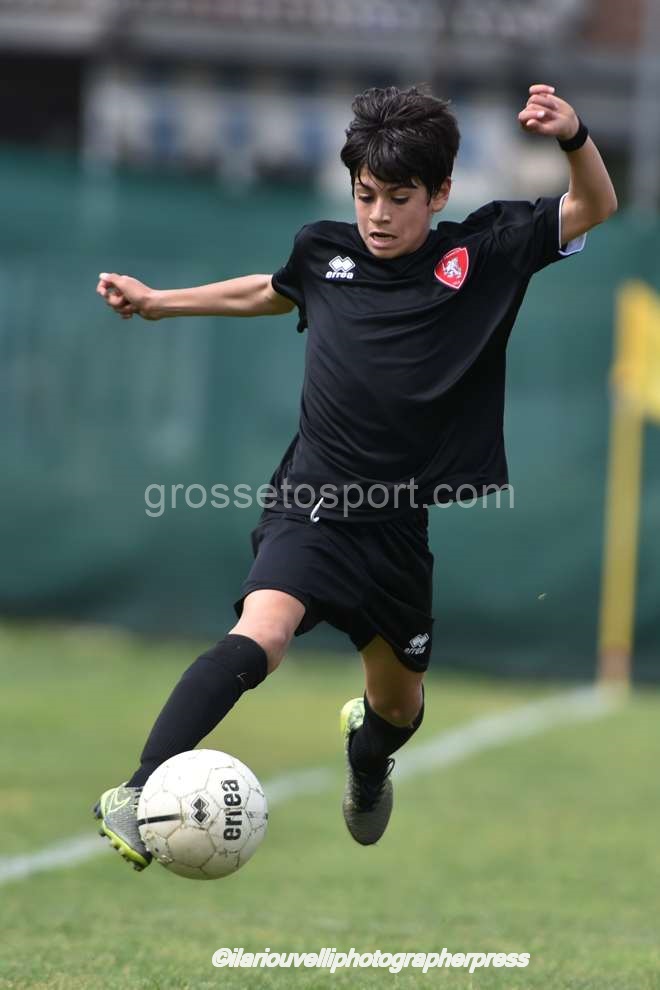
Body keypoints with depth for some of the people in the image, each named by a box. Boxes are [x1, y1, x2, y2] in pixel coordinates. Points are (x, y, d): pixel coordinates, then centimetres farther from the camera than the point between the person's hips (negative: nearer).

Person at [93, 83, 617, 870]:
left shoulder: (482, 251, -1)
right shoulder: (324, 251, 4)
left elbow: (594, 208, -3)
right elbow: (270, 293, 27)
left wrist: (573, 136, -23)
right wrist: (158, 302, 30)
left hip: (411, 518, 2)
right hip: (316, 501, -2)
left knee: (399, 700, 20)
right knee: (261, 633, -30)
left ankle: (367, 758, 58)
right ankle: (139, 796, -36)